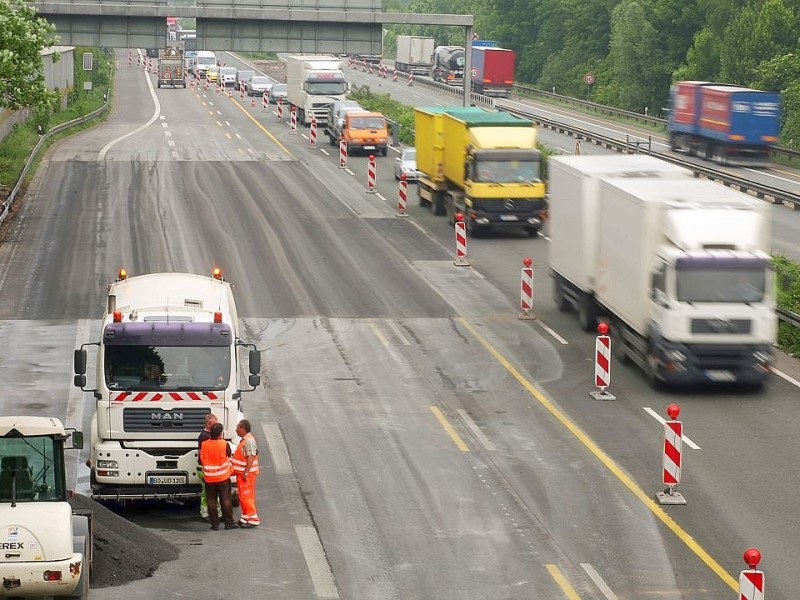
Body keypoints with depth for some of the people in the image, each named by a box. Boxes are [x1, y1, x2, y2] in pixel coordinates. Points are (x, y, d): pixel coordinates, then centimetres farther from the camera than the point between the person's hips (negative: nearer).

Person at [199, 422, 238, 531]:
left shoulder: (204, 445, -6)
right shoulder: (224, 444, -14)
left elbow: (201, 459, 3)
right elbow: (229, 456, 1)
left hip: (209, 477, 2)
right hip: (223, 476, -2)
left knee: (211, 501, 8)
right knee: (226, 500, 6)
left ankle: (214, 524, 9)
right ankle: (229, 522, 9)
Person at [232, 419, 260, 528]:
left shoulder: (249, 441, -20)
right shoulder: (245, 439, 13)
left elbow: (251, 457, -25)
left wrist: (246, 473, -26)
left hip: (247, 473, -10)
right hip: (242, 473, 10)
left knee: (246, 496, -7)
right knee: (243, 496, 16)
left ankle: (253, 519, -3)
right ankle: (246, 517, 24)